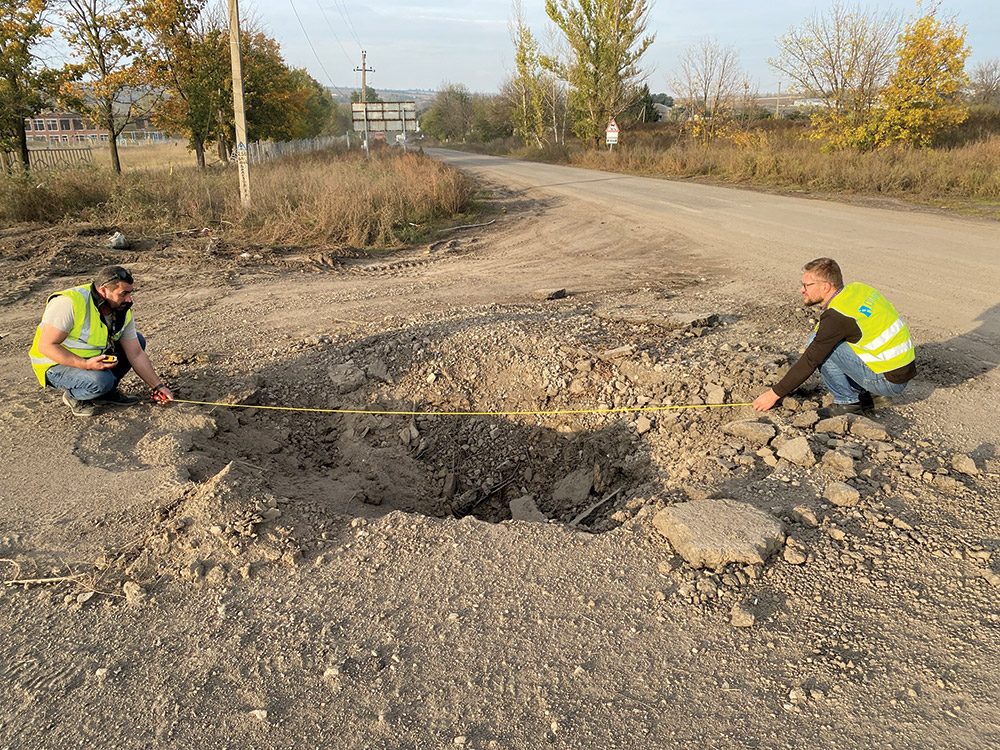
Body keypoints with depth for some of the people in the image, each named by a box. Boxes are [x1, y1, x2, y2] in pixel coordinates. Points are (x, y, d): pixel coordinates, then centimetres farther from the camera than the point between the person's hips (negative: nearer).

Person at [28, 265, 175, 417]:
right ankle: (73, 395, -1)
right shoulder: (69, 303, -27)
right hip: (56, 365, -8)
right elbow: (45, 346, -26)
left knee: (138, 341, 1)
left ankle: (107, 391, 7)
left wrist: (158, 386, -7)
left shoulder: (123, 312, -6)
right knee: (101, 381, -35)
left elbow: (136, 355, -2)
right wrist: (86, 364, -35)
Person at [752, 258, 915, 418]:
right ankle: (873, 396, 16)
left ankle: (847, 401, -2)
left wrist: (774, 394, -10)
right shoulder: (857, 288, 3)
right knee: (824, 344, 16)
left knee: (820, 346, -12)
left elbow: (810, 361, -17)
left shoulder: (836, 317, -21)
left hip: (889, 380, -9)